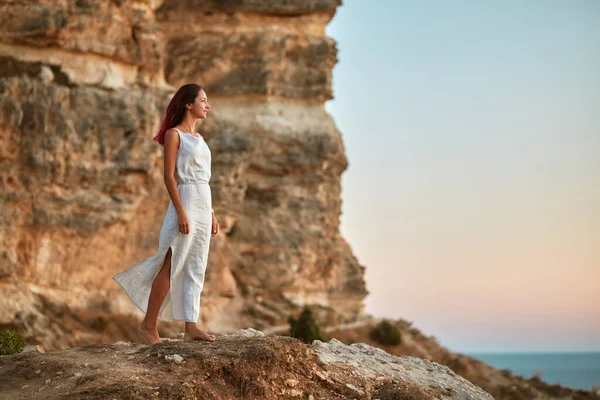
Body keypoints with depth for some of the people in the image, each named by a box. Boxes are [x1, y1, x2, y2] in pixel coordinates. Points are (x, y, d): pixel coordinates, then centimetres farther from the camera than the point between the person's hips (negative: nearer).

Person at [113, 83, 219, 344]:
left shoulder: (197, 137, 18)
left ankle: (191, 327, 4)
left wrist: (211, 214, 15)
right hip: (184, 202, -8)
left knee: (195, 270, 4)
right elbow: (169, 176, -12)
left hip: (203, 205, 8)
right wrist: (181, 212, -20)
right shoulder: (173, 134, -5)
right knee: (171, 266, -6)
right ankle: (149, 325, 2)